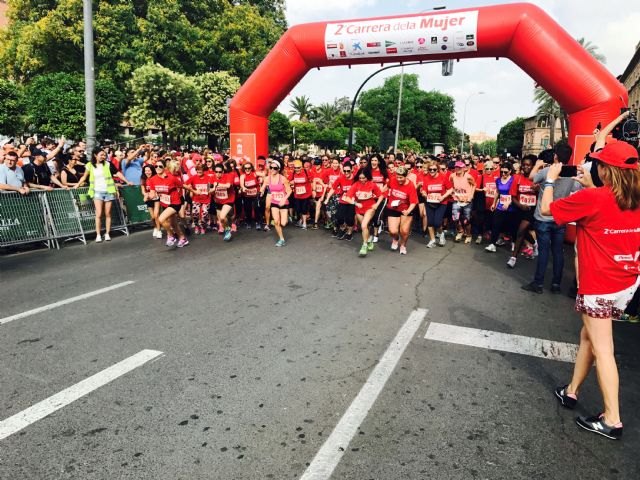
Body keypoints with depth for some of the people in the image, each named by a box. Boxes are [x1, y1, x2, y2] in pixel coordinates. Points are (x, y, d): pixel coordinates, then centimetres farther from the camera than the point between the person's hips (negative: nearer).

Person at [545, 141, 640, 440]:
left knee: (602, 350, 1)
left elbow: (546, 209, -9)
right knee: (588, 336, 20)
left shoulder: (591, 198, -19)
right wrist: (590, 187, 20)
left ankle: (612, 420, 9)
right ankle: (571, 391, 32)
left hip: (599, 285, -7)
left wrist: (550, 180, 6)